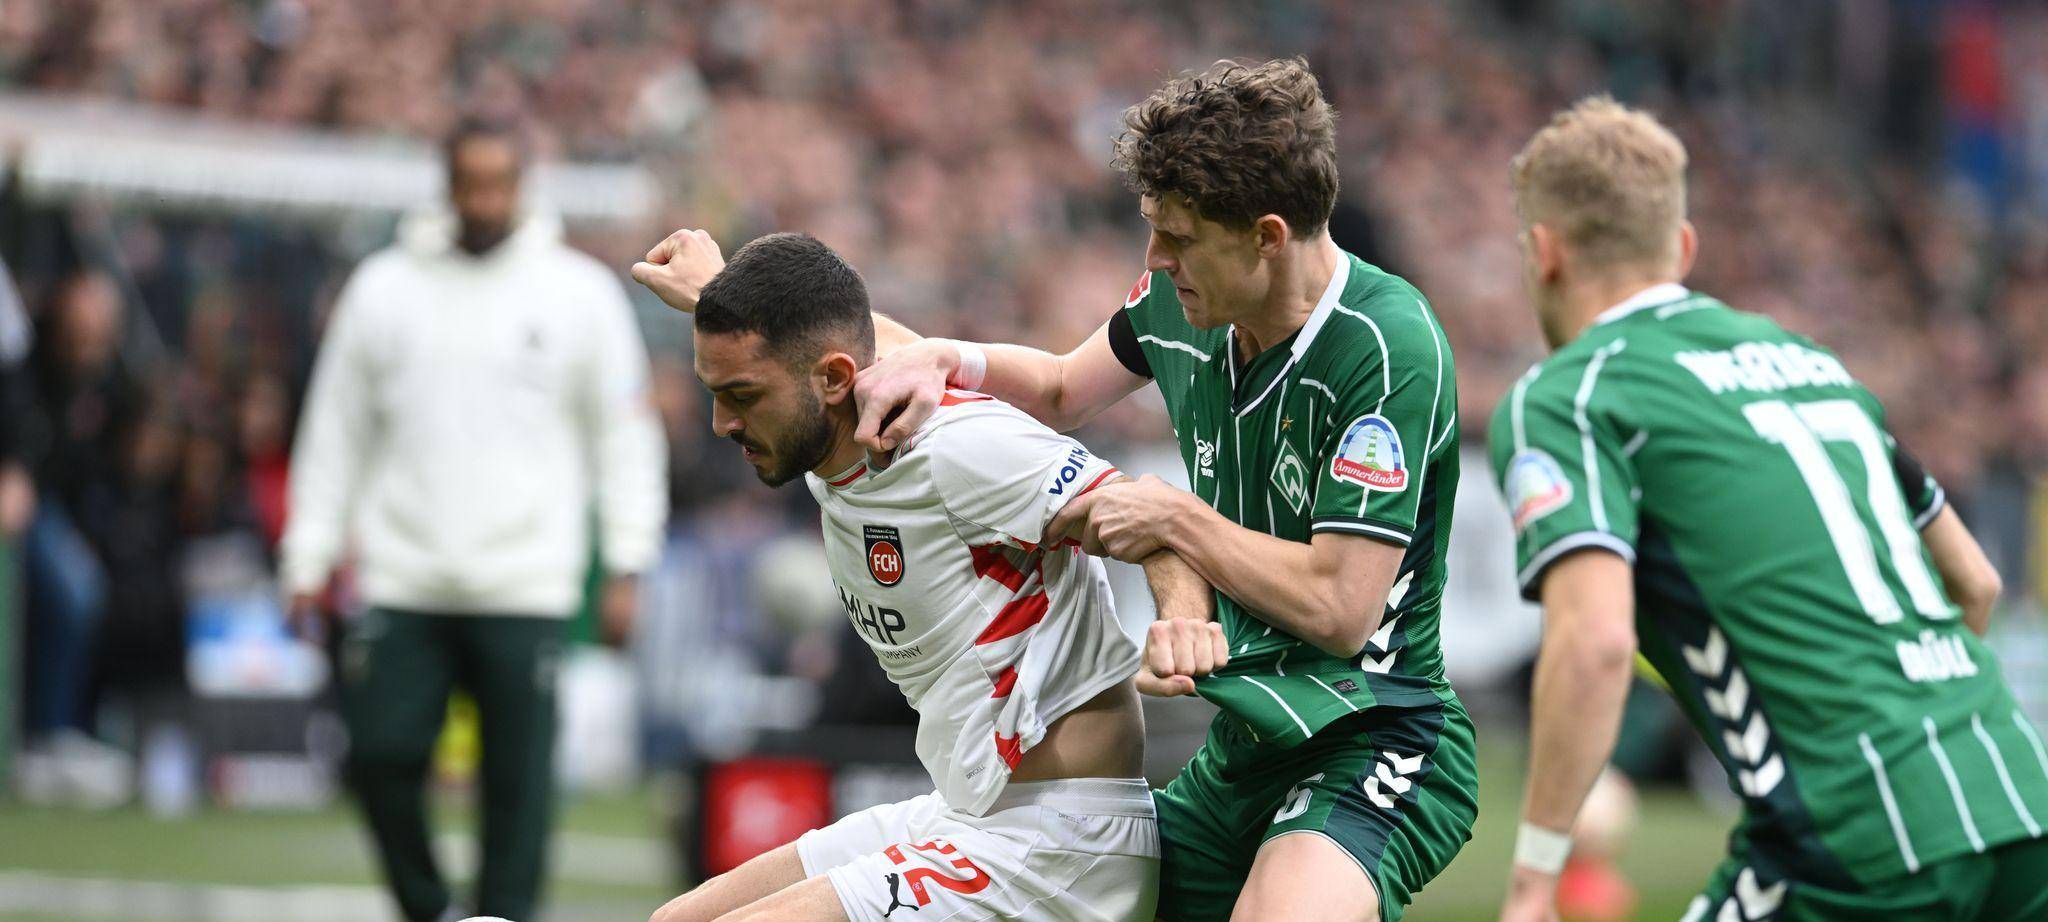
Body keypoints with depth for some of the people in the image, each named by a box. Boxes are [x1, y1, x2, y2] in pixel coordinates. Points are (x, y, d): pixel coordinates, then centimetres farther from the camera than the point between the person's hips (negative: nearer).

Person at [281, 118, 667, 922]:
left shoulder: (581, 291, 4)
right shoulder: (382, 288, 8)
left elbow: (626, 433, 6)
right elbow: (335, 432, 13)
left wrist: (626, 564, -1)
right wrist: (308, 561, 9)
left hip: (525, 590, -2)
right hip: (402, 581, 2)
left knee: (518, 779, -4)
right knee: (380, 756, -4)